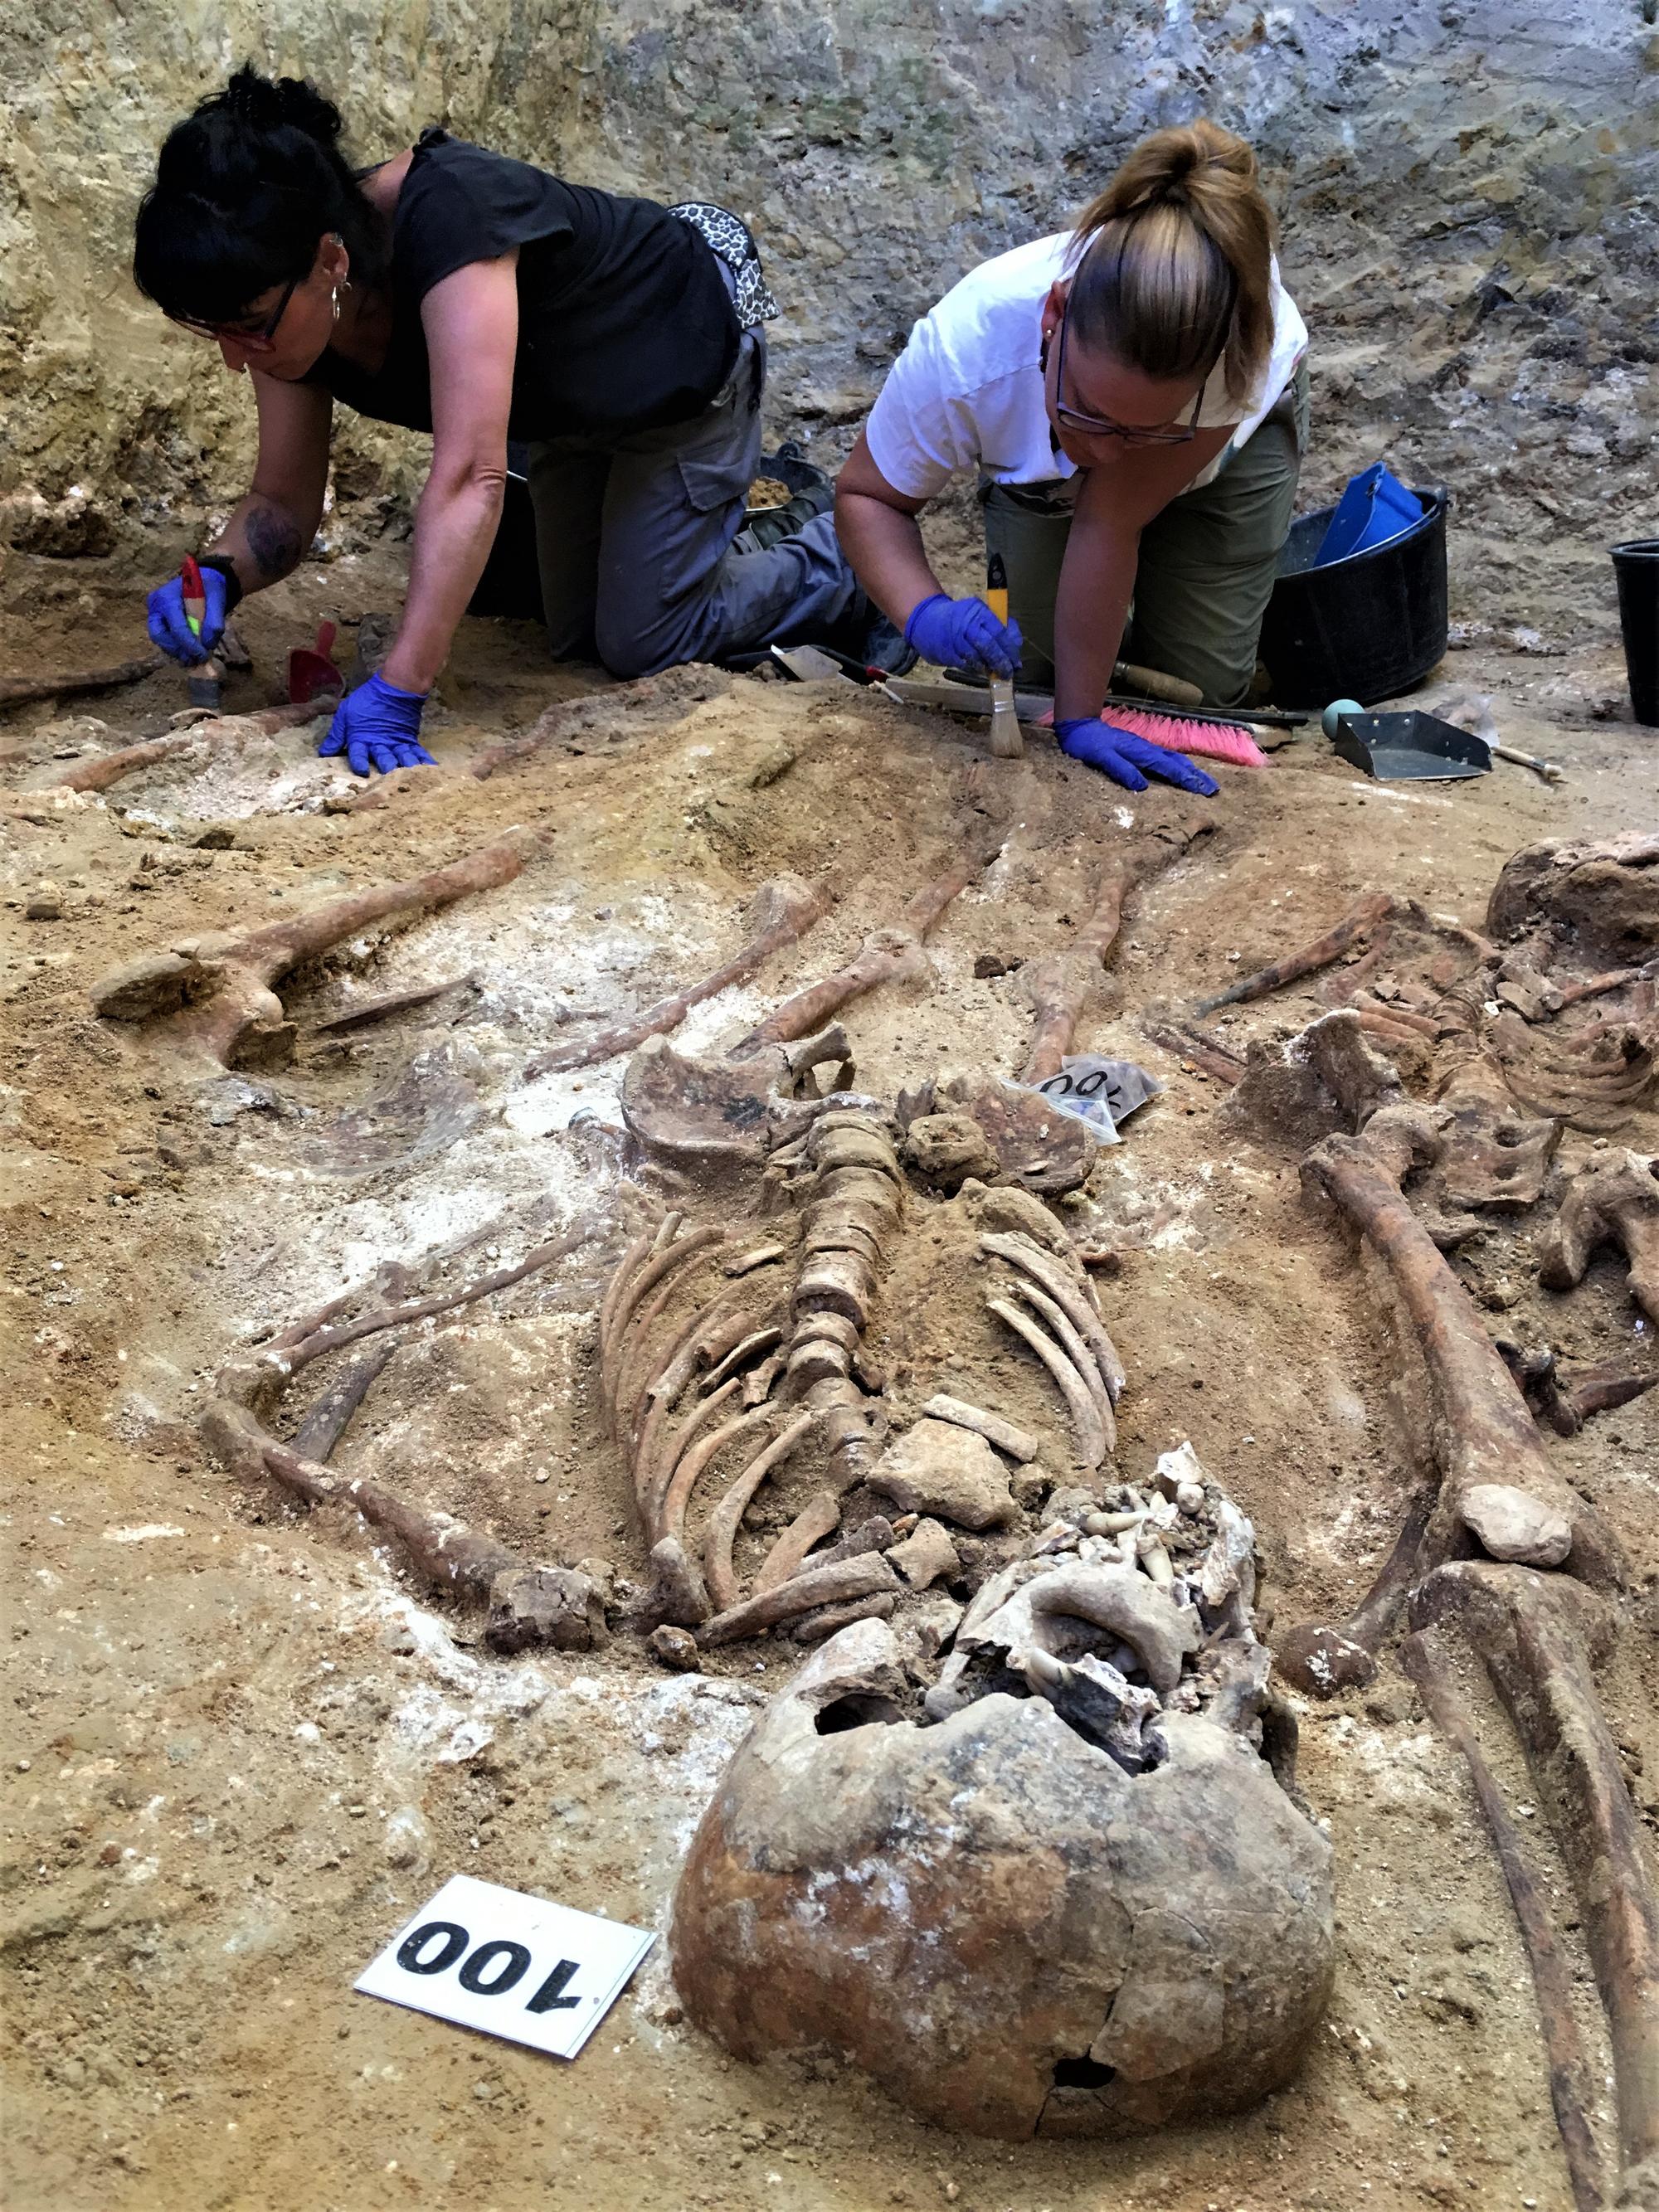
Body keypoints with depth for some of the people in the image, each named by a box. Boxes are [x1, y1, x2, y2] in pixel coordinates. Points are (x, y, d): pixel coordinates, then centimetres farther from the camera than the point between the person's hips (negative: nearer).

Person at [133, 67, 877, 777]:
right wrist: (220, 574, -36)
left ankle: (848, 560, 20)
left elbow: (469, 476, -52)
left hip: (687, 362, -7)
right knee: (576, 640, 20)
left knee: (642, 646, -2)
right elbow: (283, 502, -13)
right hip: (577, 410, 7)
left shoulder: (445, 218, -45)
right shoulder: (291, 306, -23)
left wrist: (396, 691, -55)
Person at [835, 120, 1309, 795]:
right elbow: (866, 495, -27)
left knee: (1197, 684, -7)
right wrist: (926, 613, -46)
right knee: (1030, 667, -3)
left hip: (1234, 437, -1)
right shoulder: (962, 349, -43)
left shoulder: (1240, 350, -49)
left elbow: (1112, 520, -43)